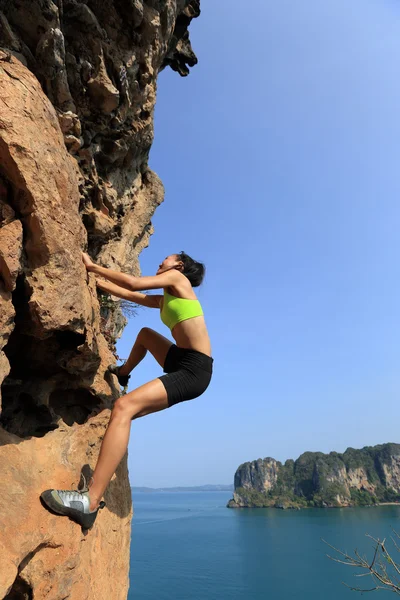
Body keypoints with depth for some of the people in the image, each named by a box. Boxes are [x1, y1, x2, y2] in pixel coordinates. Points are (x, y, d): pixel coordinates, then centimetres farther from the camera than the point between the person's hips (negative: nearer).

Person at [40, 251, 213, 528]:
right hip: (183, 362, 10)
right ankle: (123, 373, 49)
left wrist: (92, 266, -1)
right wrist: (96, 279, 27)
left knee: (124, 407, -25)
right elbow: (129, 295, 26)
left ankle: (90, 501, -28)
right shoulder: (164, 300, 22)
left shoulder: (178, 278, -1)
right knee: (145, 334, 32)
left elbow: (133, 283, -10)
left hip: (195, 370, -10)